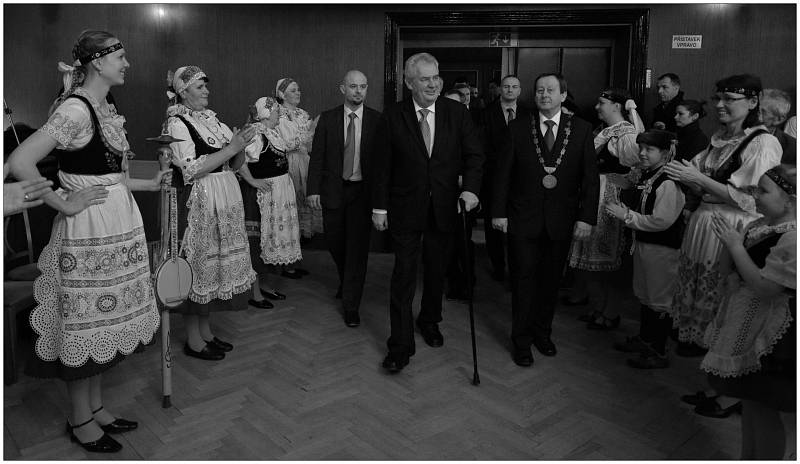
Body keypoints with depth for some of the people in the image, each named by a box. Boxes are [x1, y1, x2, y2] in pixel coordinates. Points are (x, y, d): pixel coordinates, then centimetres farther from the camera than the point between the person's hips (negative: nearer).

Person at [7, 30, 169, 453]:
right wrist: (64, 204, -16)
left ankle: (96, 407, 32)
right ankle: (79, 421, 22)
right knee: (84, 322, 5)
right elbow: (19, 162, -22)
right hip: (89, 229, -9)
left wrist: (150, 184, 14)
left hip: (117, 226, 9)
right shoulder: (75, 109, -16)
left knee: (102, 318, 16)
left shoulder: (105, 109, 12)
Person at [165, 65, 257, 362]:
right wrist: (230, 148, -18)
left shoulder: (211, 118, 13)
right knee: (198, 265, 0)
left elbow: (233, 166, 14)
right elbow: (191, 170, -18)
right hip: (199, 203, -7)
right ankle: (193, 341, 14)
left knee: (216, 264, 12)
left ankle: (206, 332, 26)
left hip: (226, 201, 7)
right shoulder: (177, 123, -8)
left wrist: (241, 146, -5)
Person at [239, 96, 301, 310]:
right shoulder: (254, 134, -18)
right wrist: (253, 181, -23)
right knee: (257, 241, -3)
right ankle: (253, 293, 7)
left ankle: (262, 285, 29)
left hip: (278, 194, 10)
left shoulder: (271, 132, 12)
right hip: (261, 194, -10)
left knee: (270, 239, 16)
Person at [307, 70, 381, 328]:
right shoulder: (327, 119, 2)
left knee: (358, 247, -1)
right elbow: (317, 156, 1)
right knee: (335, 241, 14)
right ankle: (346, 281, 44)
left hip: (363, 191, -2)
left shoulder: (378, 120, -1)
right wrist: (313, 189, -7)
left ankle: (351, 305, 9)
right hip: (333, 190, 2)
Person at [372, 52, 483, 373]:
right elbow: (382, 166, -2)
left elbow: (474, 155, -2)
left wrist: (470, 187, -19)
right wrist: (379, 207, -4)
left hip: (444, 208, 2)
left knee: (436, 271, 17)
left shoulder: (457, 113, -2)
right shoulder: (392, 117, -5)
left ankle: (429, 321, 42)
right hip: (406, 209, -2)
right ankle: (401, 345, 9)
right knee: (403, 276, -1)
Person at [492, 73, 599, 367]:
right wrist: (498, 211, -5)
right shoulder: (519, 127, 0)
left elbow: (591, 177, 0)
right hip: (523, 219, -1)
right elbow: (503, 172, 1)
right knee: (523, 279, 5)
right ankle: (522, 341, 18)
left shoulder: (581, 130, 2)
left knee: (551, 280, 12)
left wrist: (587, 217, -7)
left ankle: (542, 332, 31)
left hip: (561, 221, 1)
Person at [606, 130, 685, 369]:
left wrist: (627, 216, -21)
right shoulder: (645, 176, 7)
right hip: (643, 243, 9)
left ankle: (658, 353, 16)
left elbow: (661, 221, -25)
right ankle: (644, 339, 39)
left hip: (662, 248, -9)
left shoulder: (669, 183, -21)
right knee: (644, 294, 21)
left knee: (659, 300, 3)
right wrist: (624, 210, 3)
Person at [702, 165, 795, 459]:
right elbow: (728, 270, 14)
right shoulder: (761, 225, 6)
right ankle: (748, 457, 37)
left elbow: (765, 288, -26)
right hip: (748, 328, 9)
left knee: (762, 408, 5)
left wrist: (735, 245, -21)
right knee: (750, 402, 21)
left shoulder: (793, 239, -23)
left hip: (770, 339, -9)